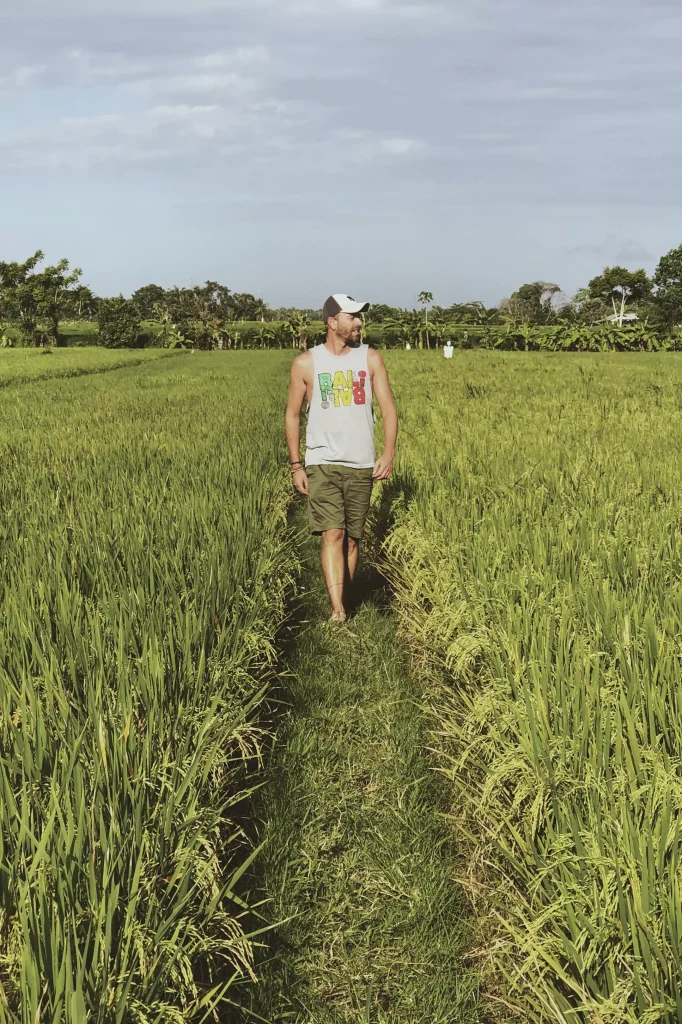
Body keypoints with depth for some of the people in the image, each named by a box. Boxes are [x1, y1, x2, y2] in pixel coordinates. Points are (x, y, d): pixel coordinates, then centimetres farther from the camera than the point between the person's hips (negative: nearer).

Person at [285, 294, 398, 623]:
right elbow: (292, 415, 5)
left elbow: (388, 408, 1)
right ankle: (338, 609, -17)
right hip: (322, 464, -2)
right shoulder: (306, 363, 0)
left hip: (362, 465, 2)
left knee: (352, 538, 9)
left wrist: (389, 452, -13)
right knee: (332, 534, -13)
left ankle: (343, 601, 23)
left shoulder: (370, 358, 4)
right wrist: (295, 465, 0)